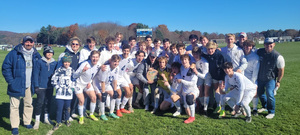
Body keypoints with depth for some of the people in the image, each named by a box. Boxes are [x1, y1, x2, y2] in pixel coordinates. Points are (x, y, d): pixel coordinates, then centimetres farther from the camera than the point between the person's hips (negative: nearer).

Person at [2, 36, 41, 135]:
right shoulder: (14, 53, -9)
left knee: (29, 104, 14)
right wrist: (10, 81, -12)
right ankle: (15, 126, 13)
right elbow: (6, 67, -7)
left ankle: (27, 122, 31)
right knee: (14, 106, 2)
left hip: (29, 86, 4)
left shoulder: (36, 54, 6)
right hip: (16, 86, -4)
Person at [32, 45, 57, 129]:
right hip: (41, 87, -4)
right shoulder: (40, 62, -7)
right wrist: (36, 86, -9)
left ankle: (46, 118, 30)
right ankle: (37, 121, 13)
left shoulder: (55, 63, 3)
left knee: (48, 103, 14)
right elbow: (35, 74, -6)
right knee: (39, 103, -1)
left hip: (50, 87, 4)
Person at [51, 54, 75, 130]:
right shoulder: (58, 70, -2)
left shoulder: (72, 71, 6)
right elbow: (53, 80, 1)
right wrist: (57, 87, -4)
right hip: (60, 93, -2)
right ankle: (58, 122, 13)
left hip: (69, 93, 2)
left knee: (67, 108, 12)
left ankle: (67, 120, 31)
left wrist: (72, 87, 4)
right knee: (59, 108, -1)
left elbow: (74, 80, 14)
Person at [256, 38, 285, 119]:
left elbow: (281, 70, -9)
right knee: (259, 93, 16)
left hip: (270, 79, -5)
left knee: (269, 94, -14)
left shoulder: (278, 57, -19)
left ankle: (271, 112, 7)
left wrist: (278, 81, -6)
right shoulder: (259, 52, -10)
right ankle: (265, 106, 42)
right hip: (260, 78, 5)